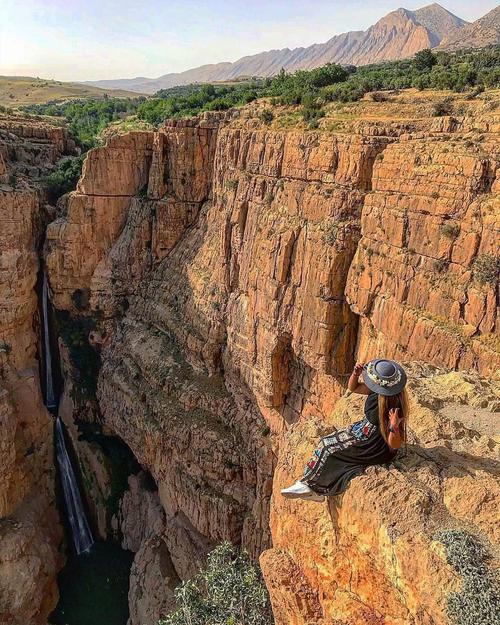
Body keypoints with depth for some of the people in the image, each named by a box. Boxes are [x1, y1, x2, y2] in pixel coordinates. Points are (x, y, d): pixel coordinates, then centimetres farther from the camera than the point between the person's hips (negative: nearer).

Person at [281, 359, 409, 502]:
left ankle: (308, 484, 14)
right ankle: (316, 490, 12)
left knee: (329, 448, -5)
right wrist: (356, 373, -16)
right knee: (328, 443, 5)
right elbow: (352, 388, 4)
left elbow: (395, 445, -27)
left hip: (377, 449, -8)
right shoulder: (378, 391, -11)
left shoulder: (394, 407, -32)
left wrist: (394, 427, -46)